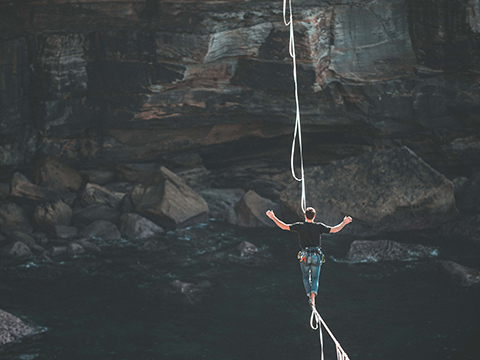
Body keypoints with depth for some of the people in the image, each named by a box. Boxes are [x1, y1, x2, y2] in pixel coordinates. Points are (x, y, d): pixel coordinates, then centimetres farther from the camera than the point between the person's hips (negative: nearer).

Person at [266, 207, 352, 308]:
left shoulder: (300, 226, -4)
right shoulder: (319, 226, -2)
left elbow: (284, 226, -8)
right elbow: (334, 230, 0)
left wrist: (273, 217, 0)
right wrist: (344, 223, 14)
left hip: (305, 255, -1)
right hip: (316, 256, 1)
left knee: (306, 277, 19)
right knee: (315, 278, 9)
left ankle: (309, 296, 12)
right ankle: (313, 298, -11)